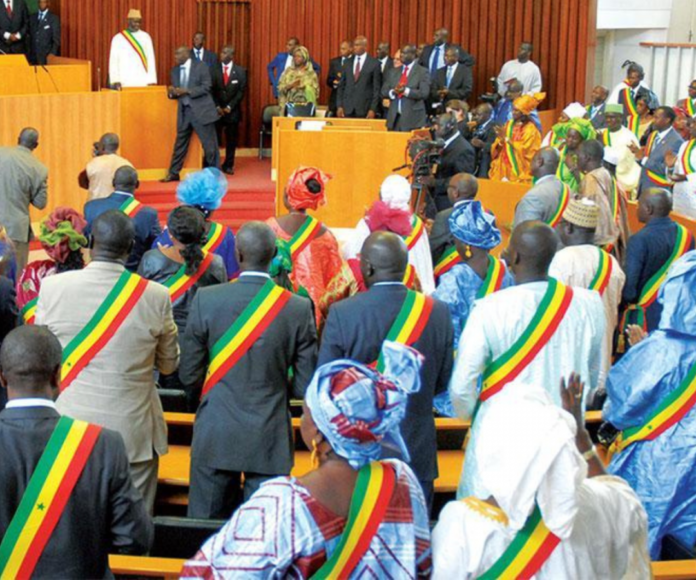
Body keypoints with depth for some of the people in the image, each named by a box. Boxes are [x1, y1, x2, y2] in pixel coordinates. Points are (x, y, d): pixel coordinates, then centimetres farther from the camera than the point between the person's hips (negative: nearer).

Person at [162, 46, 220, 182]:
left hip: (201, 110, -5)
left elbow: (206, 87, -12)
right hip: (184, 111, 5)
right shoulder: (175, 71, 13)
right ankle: (173, 173, 14)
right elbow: (175, 92, 16)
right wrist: (171, 92, -9)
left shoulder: (201, 67, -4)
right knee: (180, 143, 8)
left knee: (209, 144, 0)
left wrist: (187, 91, -20)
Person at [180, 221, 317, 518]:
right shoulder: (298, 308, -9)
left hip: (215, 438, 0)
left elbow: (189, 375, -3)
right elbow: (305, 385, -5)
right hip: (270, 440, 0)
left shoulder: (206, 300, -10)